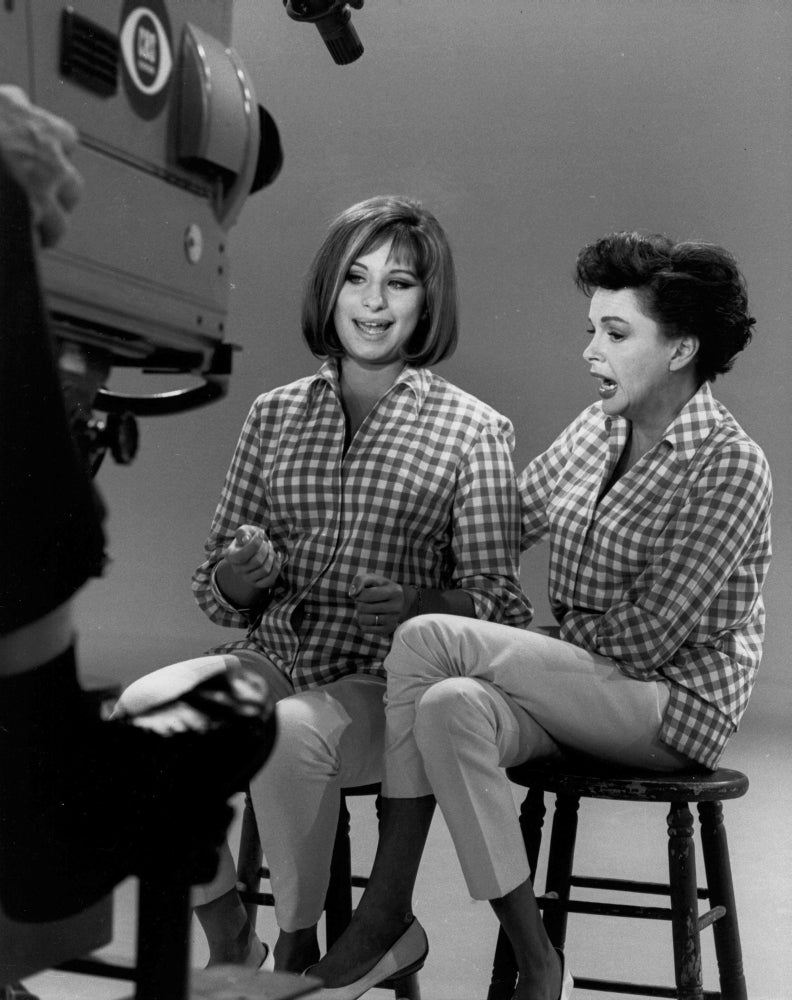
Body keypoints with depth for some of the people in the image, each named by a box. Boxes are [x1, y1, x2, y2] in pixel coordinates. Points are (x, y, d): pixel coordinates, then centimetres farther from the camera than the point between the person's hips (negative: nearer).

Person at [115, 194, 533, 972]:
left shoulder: (473, 430, 4)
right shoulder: (274, 415, 13)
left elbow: (497, 603, 2)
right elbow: (215, 592, 15)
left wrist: (420, 605, -19)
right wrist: (238, 577, -8)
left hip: (389, 682, -3)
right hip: (273, 657, 4)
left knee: (290, 732, -34)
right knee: (144, 708, -25)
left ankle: (298, 955, -9)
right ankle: (228, 945, -6)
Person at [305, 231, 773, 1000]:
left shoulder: (729, 466, -13)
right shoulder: (596, 429, 9)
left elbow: (642, 641, -16)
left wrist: (540, 632, -7)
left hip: (675, 705, -6)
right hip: (576, 689, 6)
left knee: (427, 642, -22)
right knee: (447, 704, -27)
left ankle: (384, 918, -11)